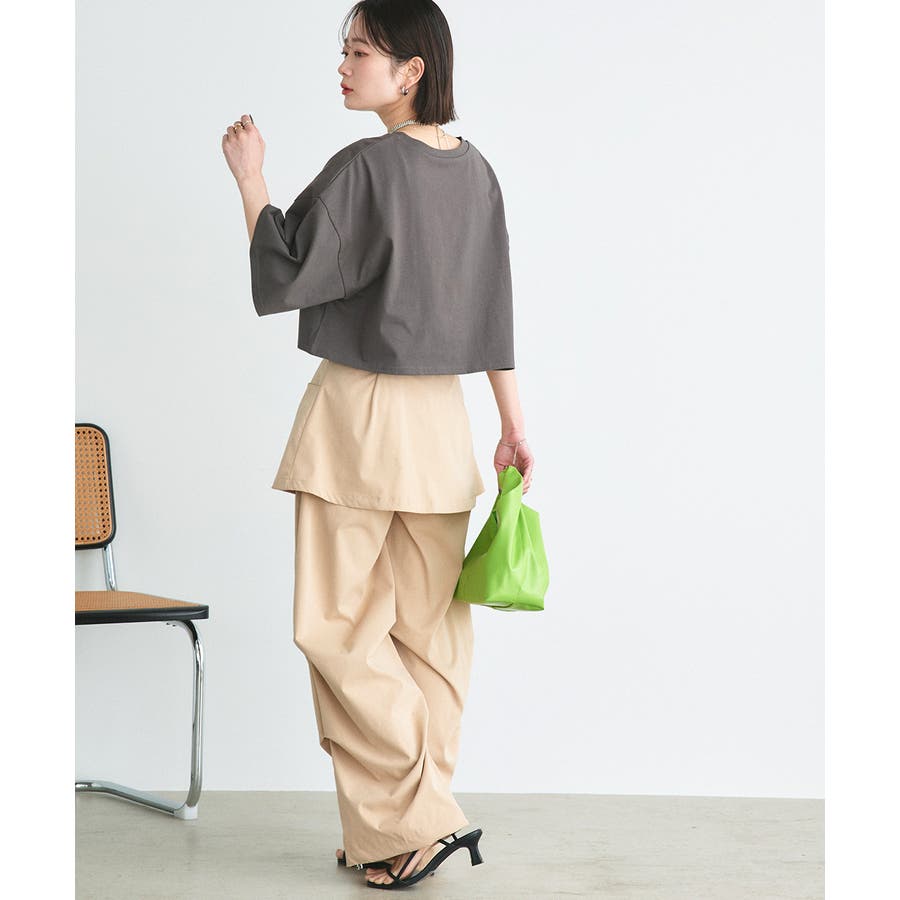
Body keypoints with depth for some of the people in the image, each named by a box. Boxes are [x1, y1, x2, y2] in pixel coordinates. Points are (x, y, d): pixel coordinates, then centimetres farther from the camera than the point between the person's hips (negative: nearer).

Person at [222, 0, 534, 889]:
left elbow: (283, 279, -14)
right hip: (441, 418, 7)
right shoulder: (477, 173, 7)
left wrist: (249, 180, -3)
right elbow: (496, 311, 11)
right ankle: (410, 824, 16)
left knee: (338, 625, 1)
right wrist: (514, 423, 15)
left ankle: (418, 820, -2)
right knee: (427, 628, 10)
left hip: (358, 416, -7)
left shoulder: (362, 168, -14)